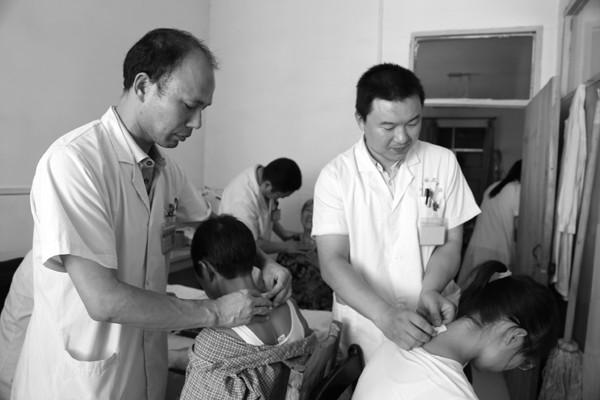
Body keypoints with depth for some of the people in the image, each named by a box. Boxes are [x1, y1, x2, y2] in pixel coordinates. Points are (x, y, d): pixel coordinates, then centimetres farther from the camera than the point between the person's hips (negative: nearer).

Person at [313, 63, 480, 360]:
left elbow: (451, 243, 0)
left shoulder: (443, 163, -5)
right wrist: (384, 314, -30)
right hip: (364, 326, -1)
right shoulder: (335, 176, -11)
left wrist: (430, 290, -19)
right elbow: (332, 262, -16)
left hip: (434, 324, 2)